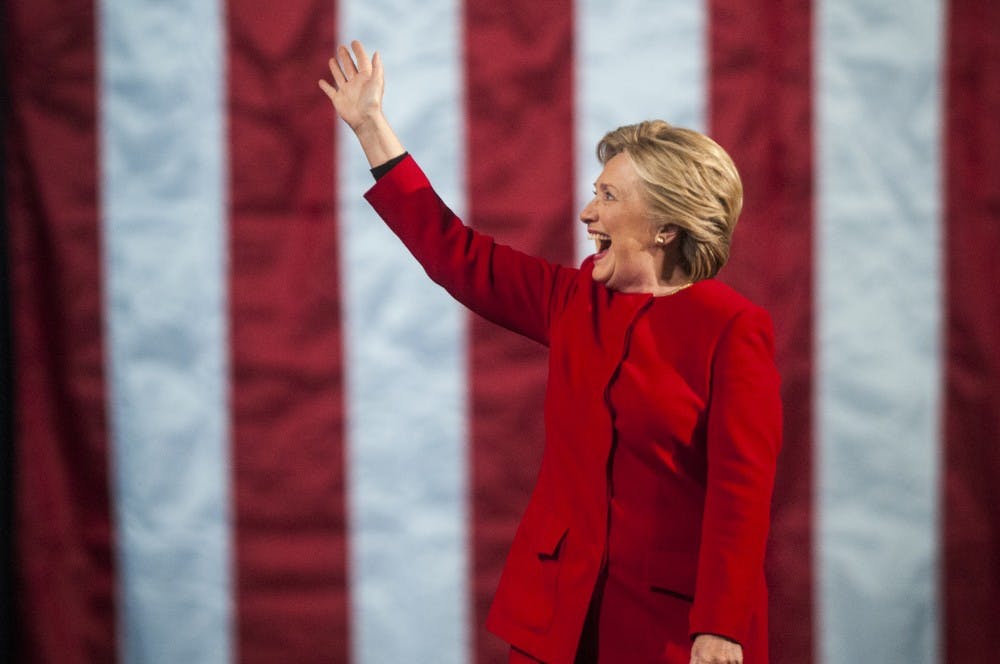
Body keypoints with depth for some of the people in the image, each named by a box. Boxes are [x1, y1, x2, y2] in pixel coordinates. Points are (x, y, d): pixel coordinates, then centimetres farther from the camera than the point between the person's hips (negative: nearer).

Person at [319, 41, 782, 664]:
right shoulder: (578, 299, 8)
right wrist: (371, 126, 15)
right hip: (560, 605, 6)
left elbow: (742, 492, -16)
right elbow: (456, 254, 13)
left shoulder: (734, 329, -12)